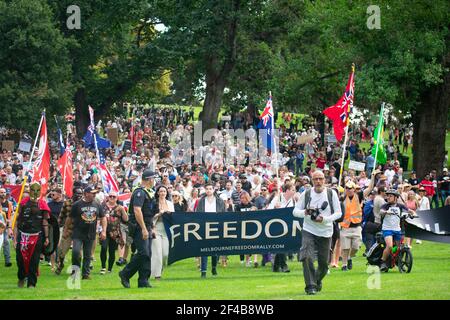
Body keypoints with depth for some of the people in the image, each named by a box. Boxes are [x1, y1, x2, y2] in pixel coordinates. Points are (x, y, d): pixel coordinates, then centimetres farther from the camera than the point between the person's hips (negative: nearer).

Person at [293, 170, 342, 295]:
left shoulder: (331, 194, 0)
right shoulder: (306, 195, 1)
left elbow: (338, 213, -1)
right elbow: (295, 211, 5)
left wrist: (324, 219, -17)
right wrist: (305, 212, -17)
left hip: (326, 232, 1)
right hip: (309, 231, -1)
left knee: (323, 263, 7)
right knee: (307, 258, -20)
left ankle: (317, 281, 37)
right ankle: (310, 286, -13)